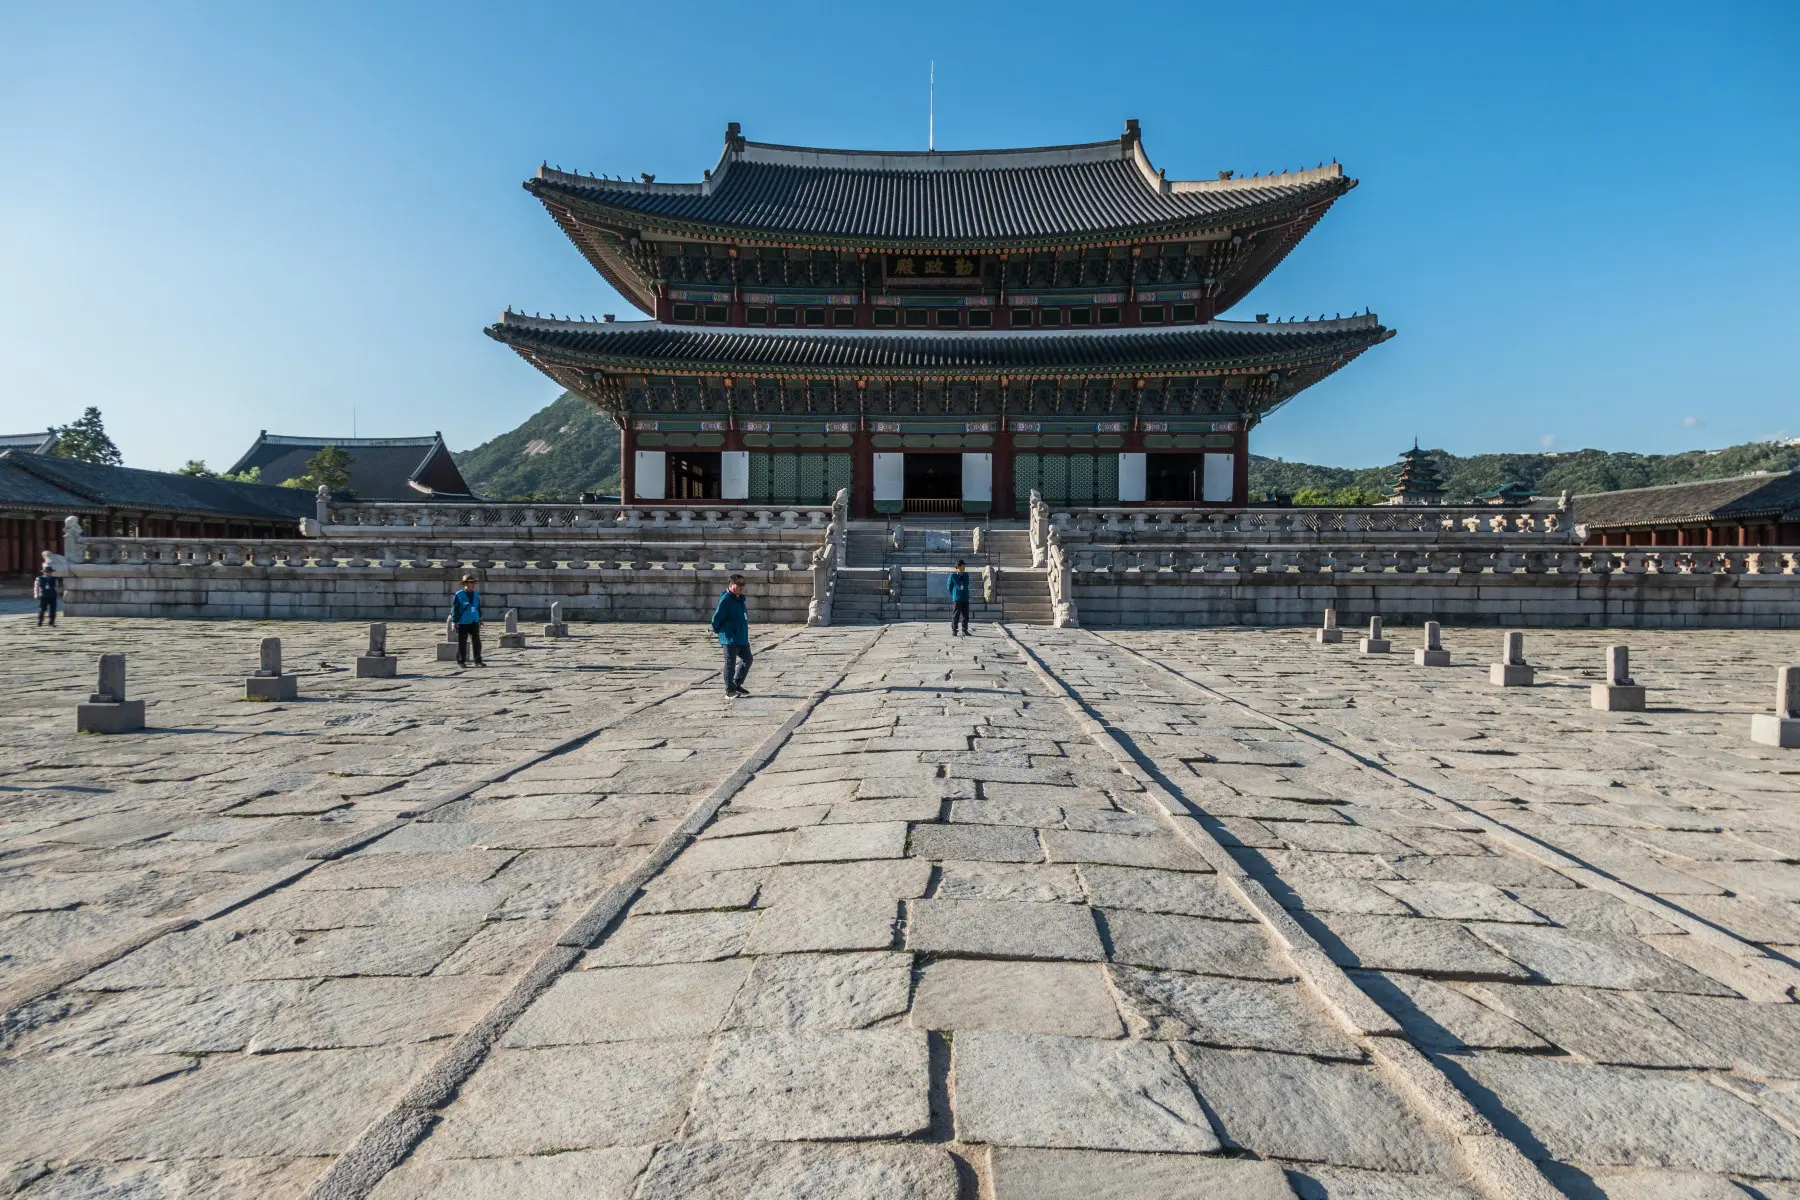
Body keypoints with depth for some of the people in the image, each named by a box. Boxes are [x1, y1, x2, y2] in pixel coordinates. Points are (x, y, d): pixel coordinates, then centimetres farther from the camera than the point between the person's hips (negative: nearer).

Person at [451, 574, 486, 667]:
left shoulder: (476, 595, 8)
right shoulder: (459, 595, -9)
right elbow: (454, 609, -7)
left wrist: (480, 619, 17)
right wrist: (455, 622, -8)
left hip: (474, 622, 5)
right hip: (463, 624, -5)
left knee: (477, 642, 3)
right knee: (462, 643, 4)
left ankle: (478, 661, 10)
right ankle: (461, 661, 14)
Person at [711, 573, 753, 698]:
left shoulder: (740, 599, 13)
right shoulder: (726, 599, -17)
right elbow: (717, 617, -17)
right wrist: (717, 630, -2)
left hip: (742, 638, 9)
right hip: (730, 639, -9)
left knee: (747, 659, 16)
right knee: (730, 664, -2)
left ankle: (737, 684, 28)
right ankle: (729, 691, 5)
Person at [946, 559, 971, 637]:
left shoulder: (966, 575, 8)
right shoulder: (953, 576, -6)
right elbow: (949, 586, 4)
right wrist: (954, 594, 5)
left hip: (965, 598, 5)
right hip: (957, 598, -5)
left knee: (965, 616, 6)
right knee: (955, 615, -2)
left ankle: (965, 631, 14)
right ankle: (954, 631, 6)